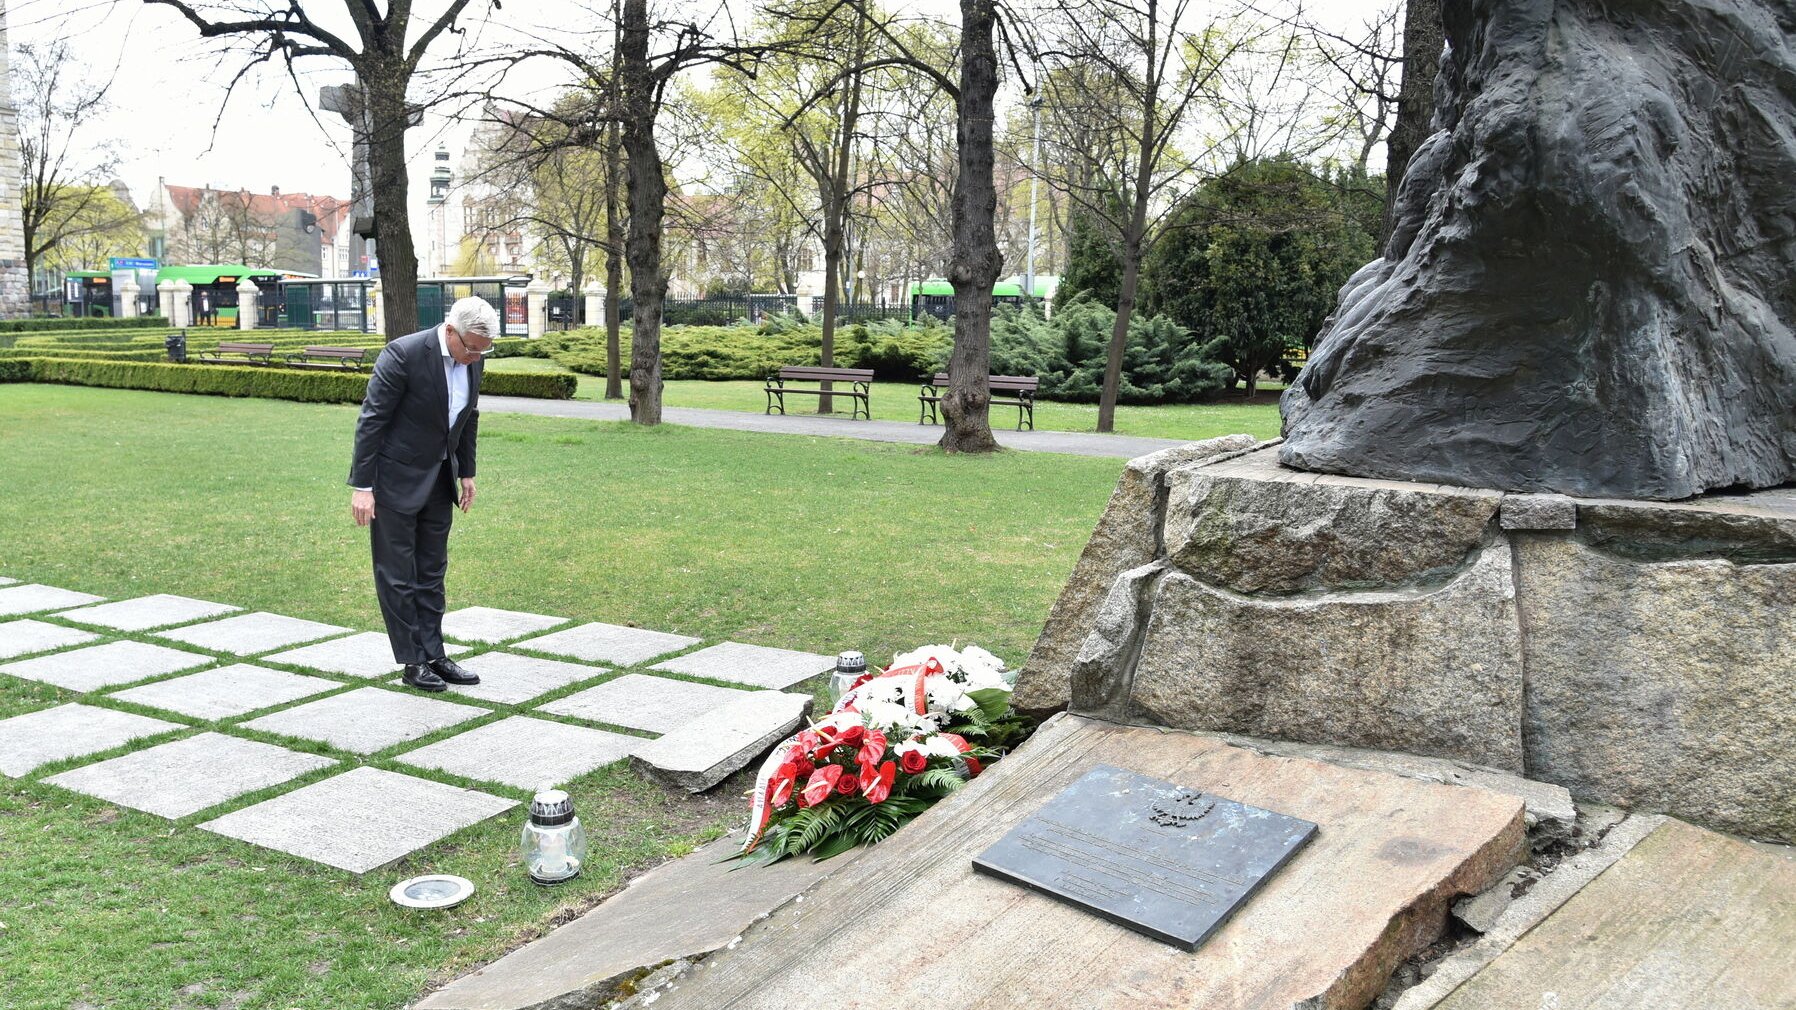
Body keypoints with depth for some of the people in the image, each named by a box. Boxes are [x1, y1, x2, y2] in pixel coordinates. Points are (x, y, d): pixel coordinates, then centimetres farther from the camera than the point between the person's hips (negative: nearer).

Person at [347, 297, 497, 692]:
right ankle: (413, 662, 10)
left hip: (438, 479, 7)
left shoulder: (471, 361, -2)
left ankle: (433, 655, 20)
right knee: (397, 575, 2)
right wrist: (362, 486, -20)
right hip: (396, 478, -7)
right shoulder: (404, 354, -23)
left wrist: (466, 473, 15)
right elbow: (371, 420, -20)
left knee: (432, 572, 12)